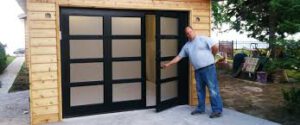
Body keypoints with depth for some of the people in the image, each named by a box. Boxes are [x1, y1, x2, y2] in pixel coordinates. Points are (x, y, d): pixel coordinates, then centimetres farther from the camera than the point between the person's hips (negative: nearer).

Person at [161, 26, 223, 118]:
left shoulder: (203, 39, -3)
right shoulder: (186, 46, 14)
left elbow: (215, 47, -6)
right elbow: (179, 57, 15)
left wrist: (210, 57, 4)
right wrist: (168, 64, 11)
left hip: (208, 68, -6)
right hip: (198, 70, 6)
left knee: (213, 89, -4)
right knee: (200, 90, 13)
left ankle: (217, 110, 0)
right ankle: (200, 109, 25)